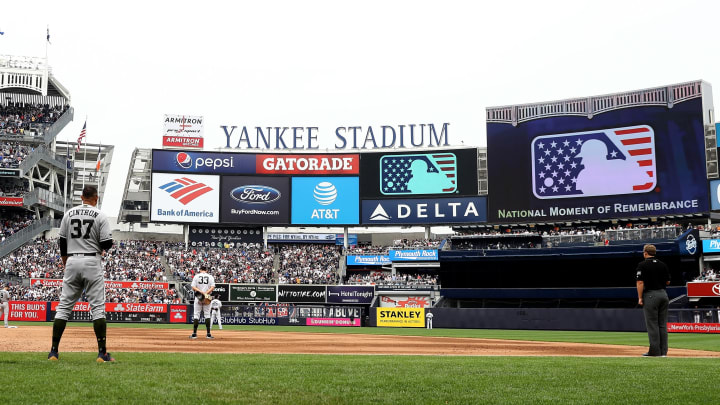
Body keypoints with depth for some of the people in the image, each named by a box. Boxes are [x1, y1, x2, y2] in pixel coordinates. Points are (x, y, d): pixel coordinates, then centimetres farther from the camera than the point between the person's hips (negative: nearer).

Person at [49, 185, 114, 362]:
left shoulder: (69, 213, 8)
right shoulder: (100, 216, -4)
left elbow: (62, 242, 9)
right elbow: (107, 244, -9)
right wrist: (104, 247, 15)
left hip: (72, 261, 4)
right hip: (92, 262, -4)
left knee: (64, 306, 8)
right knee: (97, 306, -2)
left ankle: (54, 351, 7)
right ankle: (102, 352, -5)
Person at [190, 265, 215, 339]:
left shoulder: (196, 276, 4)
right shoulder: (210, 276, 5)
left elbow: (193, 287, -6)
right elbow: (213, 287, -8)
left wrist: (201, 292, -11)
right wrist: (206, 293, -14)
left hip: (198, 297, -1)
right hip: (207, 298, 1)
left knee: (196, 314, 4)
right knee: (207, 315, 6)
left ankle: (194, 334, 0)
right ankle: (208, 334, 1)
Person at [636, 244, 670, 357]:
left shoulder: (643, 265, -6)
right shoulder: (663, 265, 9)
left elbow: (640, 282, -12)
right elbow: (668, 281, 12)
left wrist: (640, 298, -9)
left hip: (650, 295, -5)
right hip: (663, 294, 5)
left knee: (652, 324, -2)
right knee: (662, 324, 9)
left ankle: (655, 351, -2)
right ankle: (663, 351, 10)